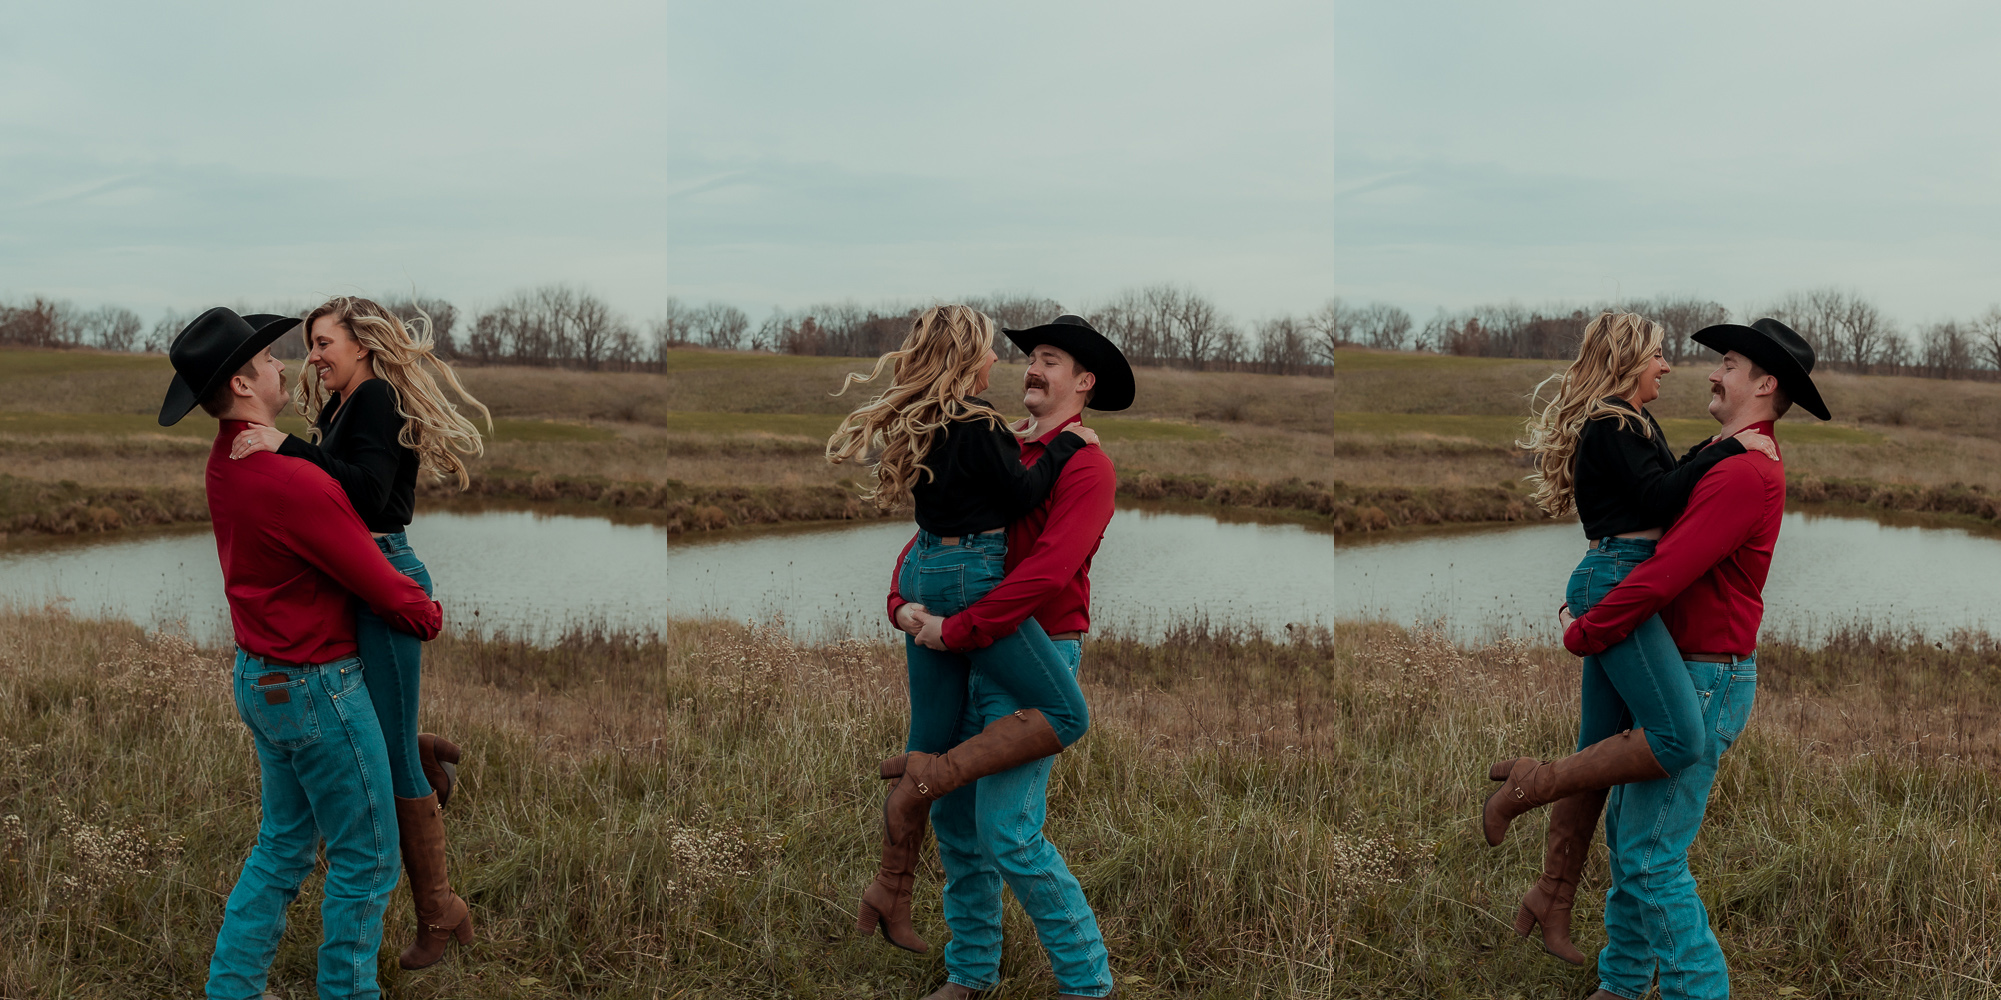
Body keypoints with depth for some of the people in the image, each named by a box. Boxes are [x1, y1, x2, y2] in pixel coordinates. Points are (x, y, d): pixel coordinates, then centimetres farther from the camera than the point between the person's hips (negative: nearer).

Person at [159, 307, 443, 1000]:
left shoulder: (225, 463, 2)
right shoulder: (295, 482, -27)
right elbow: (384, 590, -18)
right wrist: (429, 616, 2)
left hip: (261, 678, 9)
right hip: (318, 689, -9)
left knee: (284, 846, 20)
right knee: (365, 862, 5)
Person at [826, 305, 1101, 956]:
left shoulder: (916, 422, 11)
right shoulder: (975, 421, -14)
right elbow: (1021, 496, -9)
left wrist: (1008, 443, 24)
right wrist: (1066, 445, 1)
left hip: (924, 573, 9)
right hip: (973, 578, -9)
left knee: (931, 739, 14)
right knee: (1066, 715, -4)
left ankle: (891, 895, 17)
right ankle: (931, 773, -14)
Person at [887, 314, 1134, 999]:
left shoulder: (1086, 465, -10)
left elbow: (1045, 573, -21)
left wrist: (955, 630, -20)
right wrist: (902, 603, -5)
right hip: (973, 654, 8)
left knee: (1009, 833, -12)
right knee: (954, 817, 9)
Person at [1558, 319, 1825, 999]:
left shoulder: (1744, 475, -20)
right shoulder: (1729, 464, 15)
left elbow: (1663, 577, -24)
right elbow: (1660, 552, 26)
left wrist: (1584, 636, -12)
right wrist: (1582, 605, 16)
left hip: (1704, 685, -10)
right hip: (1687, 678, 10)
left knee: (1650, 854, -9)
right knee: (1627, 831, 16)